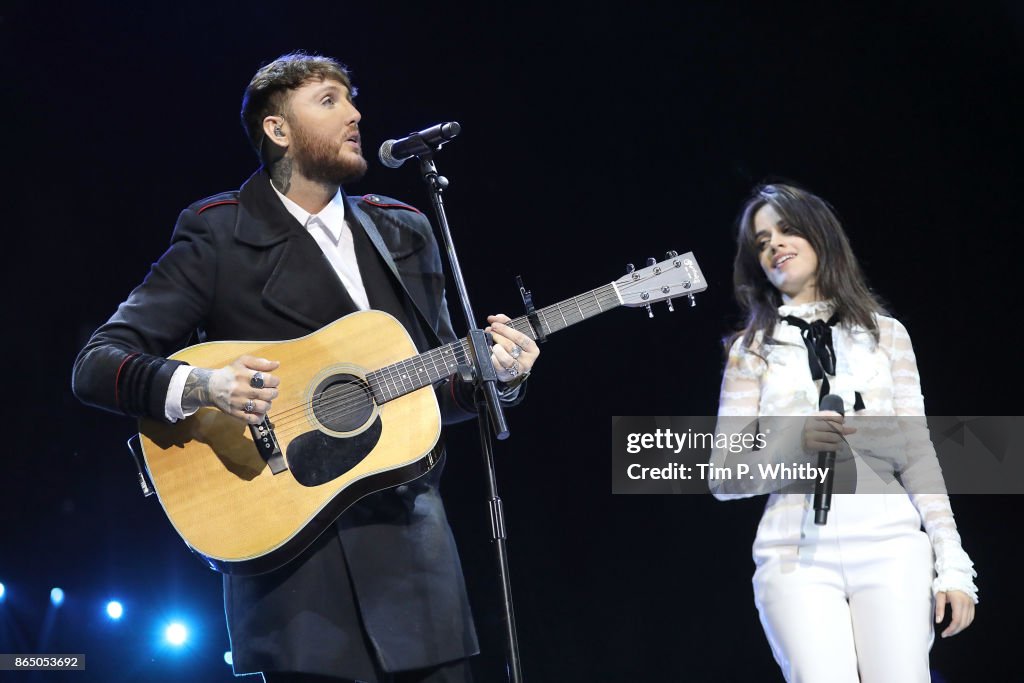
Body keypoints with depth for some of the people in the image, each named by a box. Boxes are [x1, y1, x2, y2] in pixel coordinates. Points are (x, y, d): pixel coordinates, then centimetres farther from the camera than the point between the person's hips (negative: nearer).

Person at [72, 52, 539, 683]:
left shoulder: (404, 233, 16)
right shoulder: (219, 236, -2)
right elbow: (98, 364, -8)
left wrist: (496, 375, 0)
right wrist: (201, 386, -25)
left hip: (413, 537, 5)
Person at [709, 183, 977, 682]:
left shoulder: (884, 333, 12)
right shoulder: (752, 349, 10)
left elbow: (917, 455, 10)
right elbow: (723, 478, 5)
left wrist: (953, 565, 2)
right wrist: (794, 444, -13)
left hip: (890, 547, 1)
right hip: (797, 557, -1)